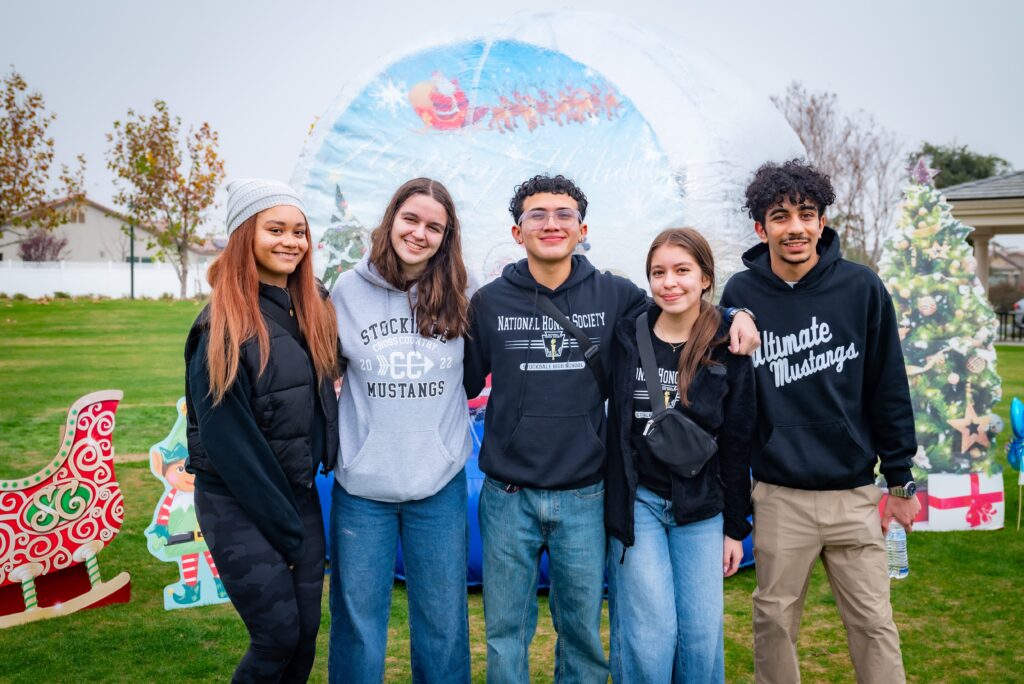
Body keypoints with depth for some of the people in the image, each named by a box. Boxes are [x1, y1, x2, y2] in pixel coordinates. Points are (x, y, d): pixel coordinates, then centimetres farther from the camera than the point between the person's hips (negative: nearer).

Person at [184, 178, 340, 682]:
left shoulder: (309, 314, 5)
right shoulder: (223, 324, -16)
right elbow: (228, 438, -17)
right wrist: (283, 526, -14)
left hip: (299, 493, 6)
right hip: (238, 502, -6)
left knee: (306, 632, 10)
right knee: (278, 635, -2)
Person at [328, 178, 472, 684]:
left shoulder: (456, 299, -1)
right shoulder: (349, 289, -1)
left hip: (440, 484, 1)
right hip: (362, 486, 0)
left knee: (443, 623, 12)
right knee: (358, 622, 12)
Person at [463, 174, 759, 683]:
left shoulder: (614, 295, 0)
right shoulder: (489, 302, 0)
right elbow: (463, 384, 7)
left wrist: (735, 314, -4)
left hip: (584, 497, 1)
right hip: (508, 495, 0)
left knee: (583, 630, 15)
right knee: (505, 631, 12)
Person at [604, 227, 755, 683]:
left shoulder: (728, 350, -2)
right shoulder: (626, 337, -3)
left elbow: (736, 445, 2)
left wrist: (735, 527, 4)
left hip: (701, 509, 1)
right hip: (636, 502, -1)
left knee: (703, 635, 4)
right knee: (649, 636, -3)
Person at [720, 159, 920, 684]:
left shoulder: (861, 288, -4)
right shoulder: (740, 295, -4)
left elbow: (890, 388, 2)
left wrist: (900, 481, 3)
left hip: (855, 493, 0)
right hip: (778, 497, 0)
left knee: (874, 624, 9)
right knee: (774, 621, 11)